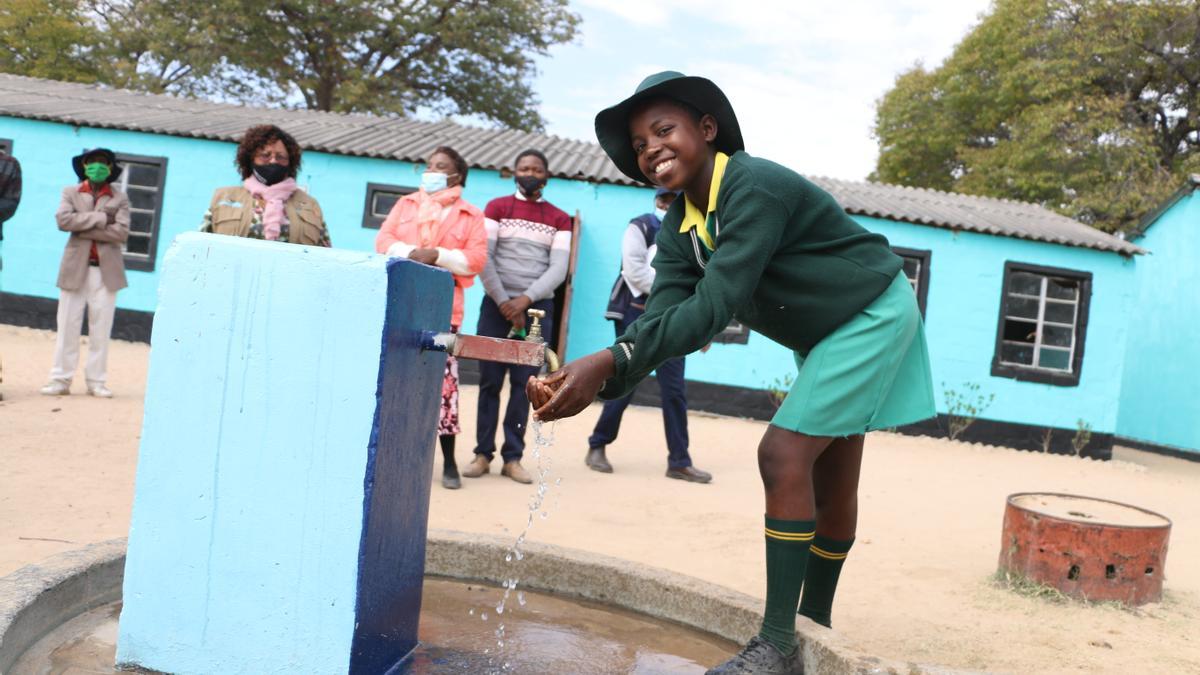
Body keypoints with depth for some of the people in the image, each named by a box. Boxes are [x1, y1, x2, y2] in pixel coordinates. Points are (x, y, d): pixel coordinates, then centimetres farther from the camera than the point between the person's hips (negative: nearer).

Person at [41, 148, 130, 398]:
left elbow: (121, 232, -7)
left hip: (105, 270, 0)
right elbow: (63, 220, -8)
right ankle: (61, 379, 7)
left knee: (101, 329, 2)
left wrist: (83, 229, -10)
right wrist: (100, 218, -12)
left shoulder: (119, 198, 7)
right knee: (68, 326, 2)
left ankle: (97, 382, 8)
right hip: (75, 268, 1)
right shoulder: (70, 192, 10)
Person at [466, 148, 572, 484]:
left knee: (524, 382, 0)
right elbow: (483, 258, -2)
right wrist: (503, 302, -11)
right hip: (497, 303, 0)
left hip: (537, 308, 1)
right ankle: (483, 453, 5)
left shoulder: (559, 219, 9)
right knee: (490, 380, 0)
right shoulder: (497, 207, 7)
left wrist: (525, 300, -14)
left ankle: (512, 457, 5)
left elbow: (558, 268, -2)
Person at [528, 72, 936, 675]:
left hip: (872, 316, -8)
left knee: (784, 454, -17)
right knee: (828, 474, 13)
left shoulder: (756, 186, -30)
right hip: (824, 336, 8)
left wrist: (609, 362, -47)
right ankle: (814, 624, 26)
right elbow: (663, 316, -17)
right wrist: (599, 381, -35)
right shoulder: (678, 230, -5)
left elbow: (712, 306, -39)